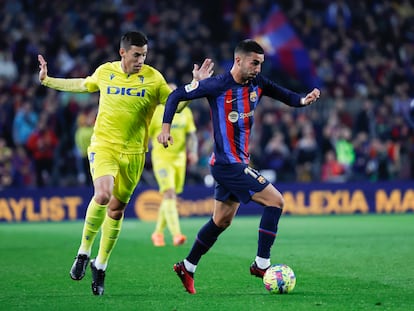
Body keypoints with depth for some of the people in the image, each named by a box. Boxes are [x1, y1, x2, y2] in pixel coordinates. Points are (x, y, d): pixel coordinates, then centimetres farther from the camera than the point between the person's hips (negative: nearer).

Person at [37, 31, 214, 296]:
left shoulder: (153, 78, -2)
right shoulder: (105, 72, 2)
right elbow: (82, 85, 22)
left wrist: (196, 84, -8)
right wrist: (47, 80, 22)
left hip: (133, 152, 1)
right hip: (103, 146, -1)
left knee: (117, 209, 7)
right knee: (102, 196, -25)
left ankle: (100, 266, 24)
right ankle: (84, 252, -6)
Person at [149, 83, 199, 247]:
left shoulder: (185, 112, 8)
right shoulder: (156, 112, -4)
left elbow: (191, 135, 8)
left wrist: (193, 152, -8)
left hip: (179, 158, 5)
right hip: (162, 158, -5)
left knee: (170, 197, 9)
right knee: (169, 194, -18)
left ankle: (158, 232, 25)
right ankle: (176, 234, -27)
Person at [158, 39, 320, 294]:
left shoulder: (257, 84, 3)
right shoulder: (218, 86, -15)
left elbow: (285, 95, 9)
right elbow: (177, 95, -8)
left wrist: (303, 100, -13)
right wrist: (166, 127, -16)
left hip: (239, 163, 8)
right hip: (228, 164, -8)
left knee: (222, 221, 17)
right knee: (276, 201, -13)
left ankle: (187, 268, 29)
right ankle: (261, 264, -8)